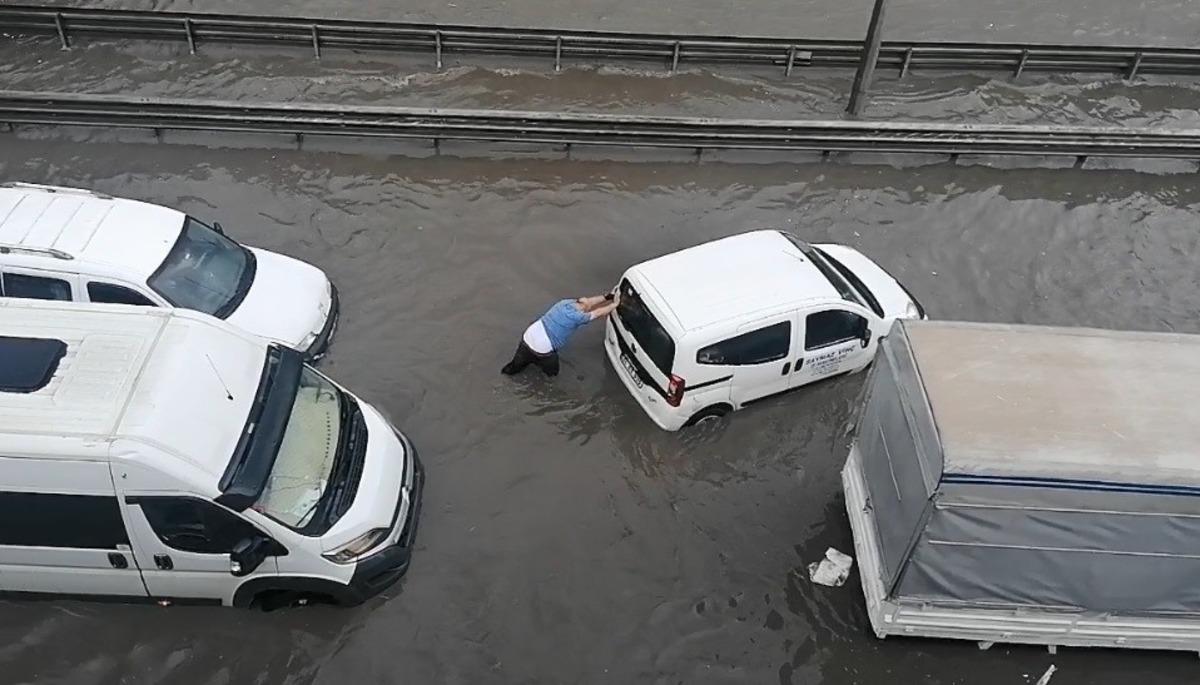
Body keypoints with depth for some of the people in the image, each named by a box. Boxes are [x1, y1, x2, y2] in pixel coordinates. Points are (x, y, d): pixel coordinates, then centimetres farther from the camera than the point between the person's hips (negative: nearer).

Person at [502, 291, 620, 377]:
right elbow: (599, 313, -9)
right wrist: (614, 304, 3)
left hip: (528, 336, 8)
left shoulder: (566, 302, 4)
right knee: (552, 372, 21)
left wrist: (606, 297, 18)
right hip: (541, 348, -8)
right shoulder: (576, 317, -19)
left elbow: (588, 302, 16)